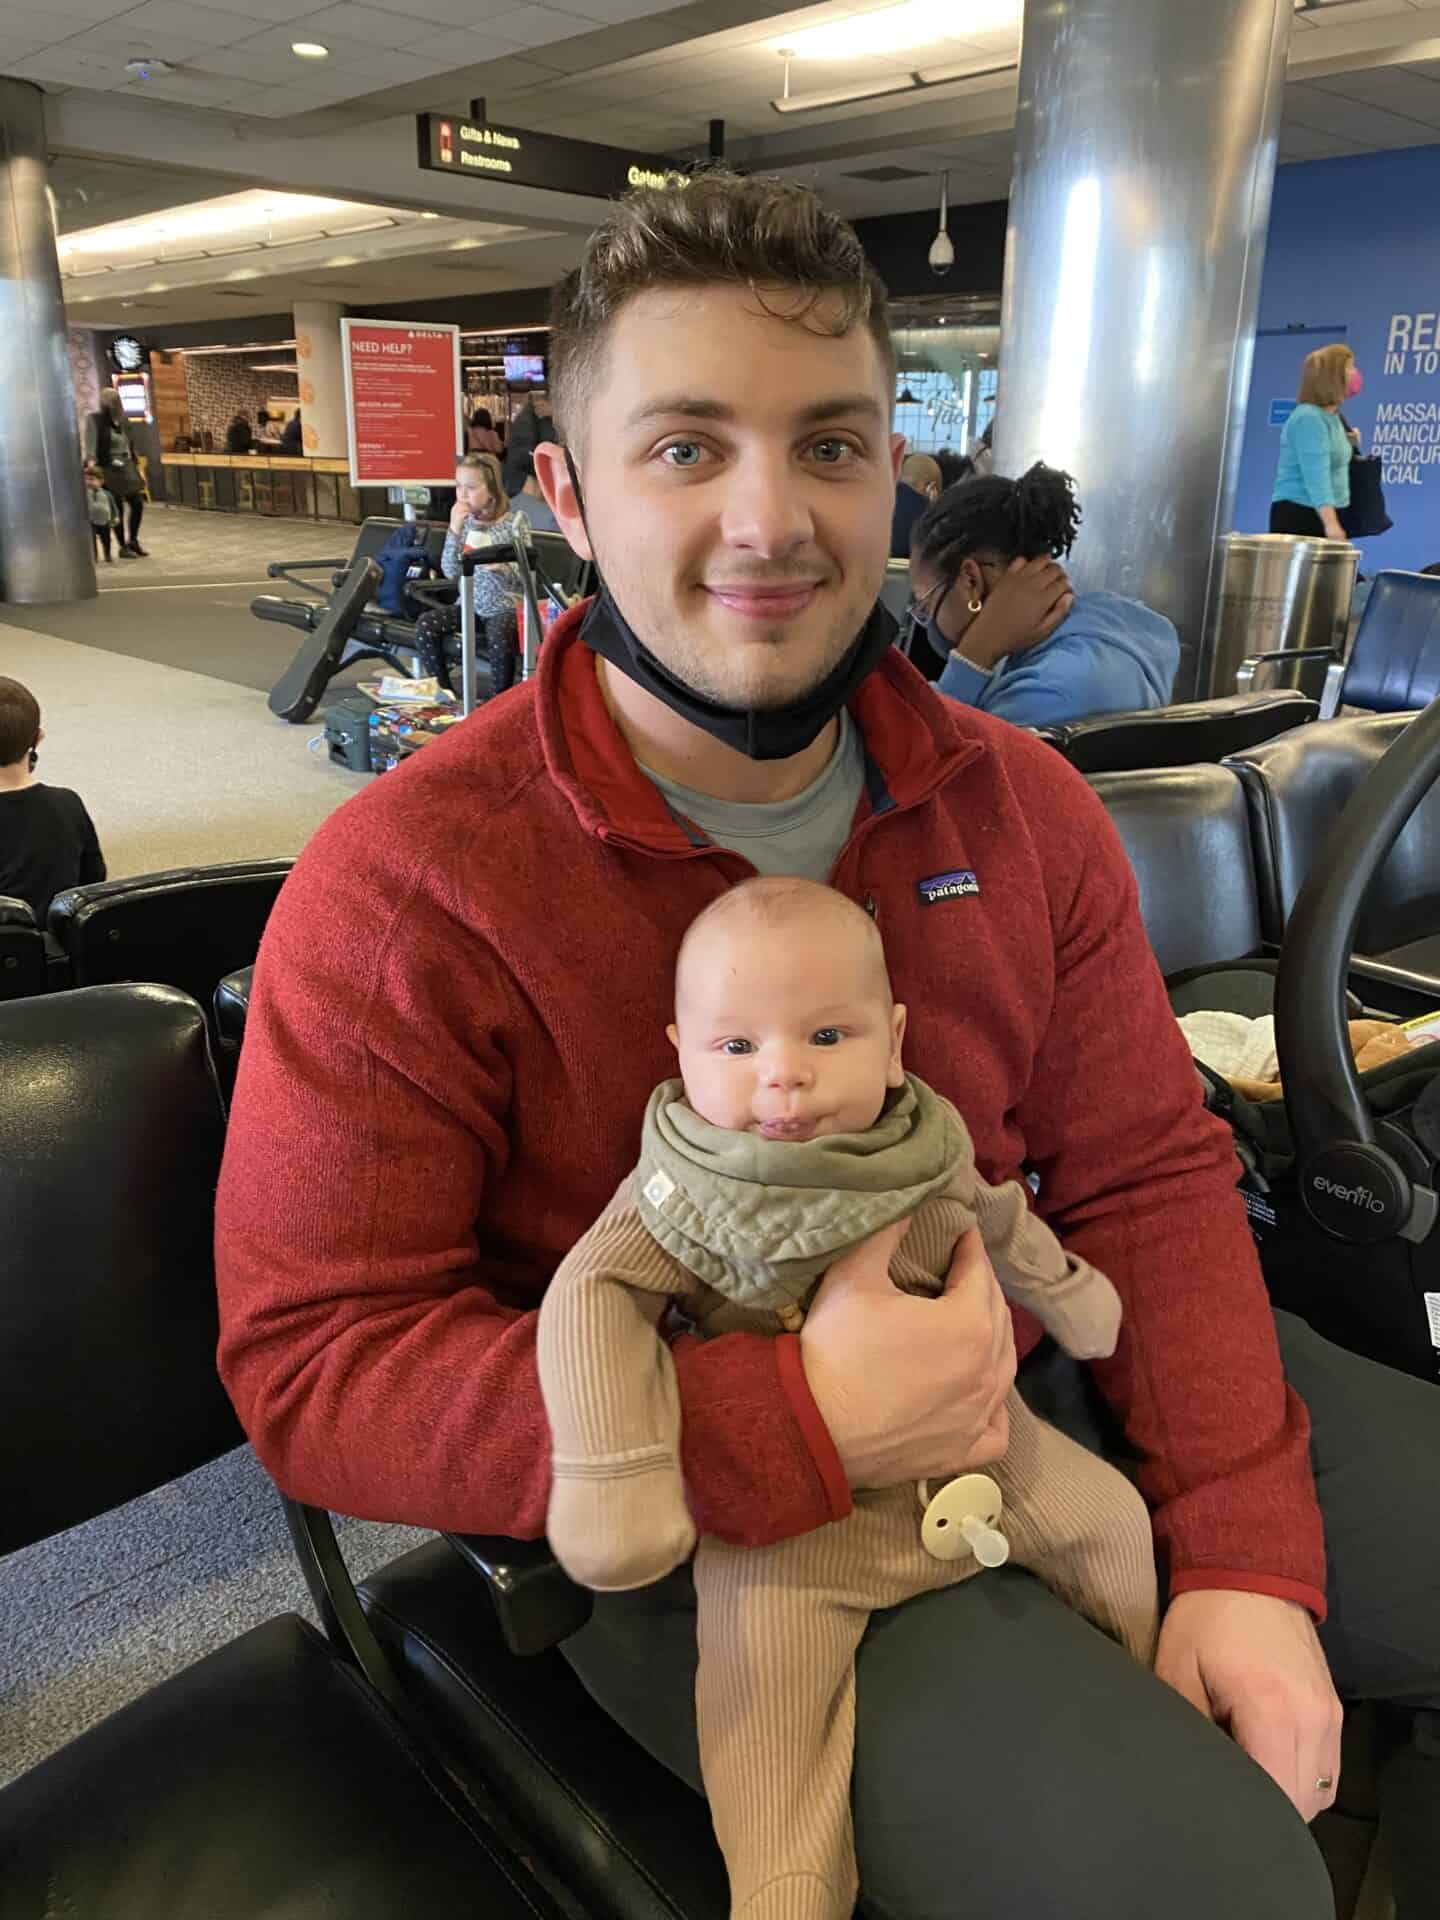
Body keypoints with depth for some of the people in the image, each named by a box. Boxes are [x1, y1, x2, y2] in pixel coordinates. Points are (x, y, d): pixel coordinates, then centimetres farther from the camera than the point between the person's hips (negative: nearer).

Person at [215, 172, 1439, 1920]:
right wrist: (802, 1427, -28)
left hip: (1052, 1377, 6)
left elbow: (1145, 1175, 2)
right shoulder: (404, 889, -17)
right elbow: (309, 1358, -17)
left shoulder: (1019, 807, -1)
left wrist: (1243, 1549, -9)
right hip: (696, 1524, -5)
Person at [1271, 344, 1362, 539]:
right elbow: (1316, 474, -28)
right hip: (1298, 515, -10)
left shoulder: (1331, 417, 12)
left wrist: (1347, 445, 9)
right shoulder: (1309, 417, -17)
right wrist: (1330, 522, -37)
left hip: (1324, 515, 10)